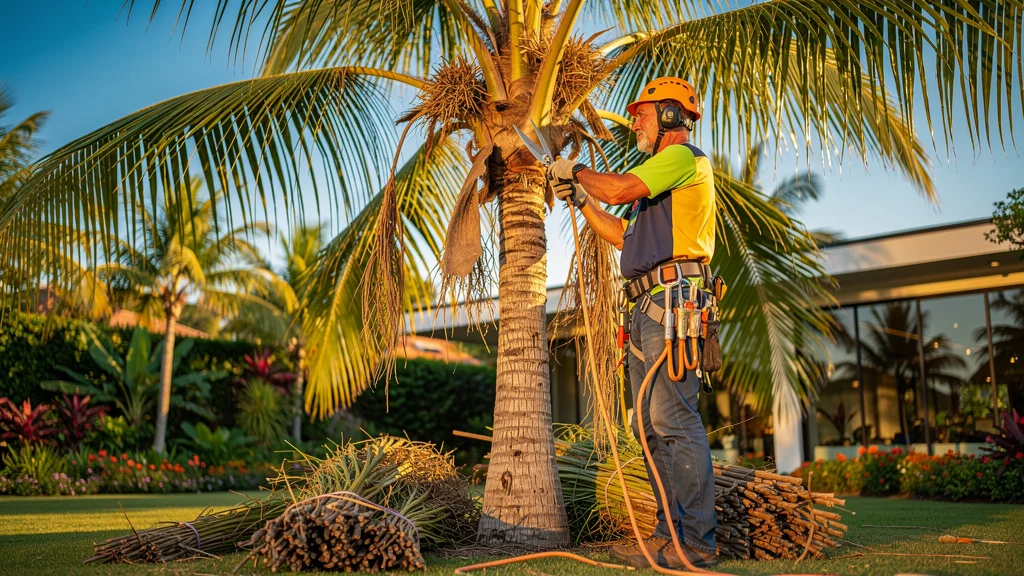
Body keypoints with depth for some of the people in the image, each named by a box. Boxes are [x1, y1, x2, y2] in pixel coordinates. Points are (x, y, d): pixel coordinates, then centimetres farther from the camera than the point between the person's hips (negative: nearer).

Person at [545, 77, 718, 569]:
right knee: (651, 425, 8)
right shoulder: (661, 177, 30)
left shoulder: (683, 156, 0)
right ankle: (670, 531, 12)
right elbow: (624, 235, 31)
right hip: (649, 306, 10)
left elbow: (620, 190, -14)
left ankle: (695, 542, -9)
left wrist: (577, 170, 3)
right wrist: (579, 200, 27)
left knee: (675, 421, -13)